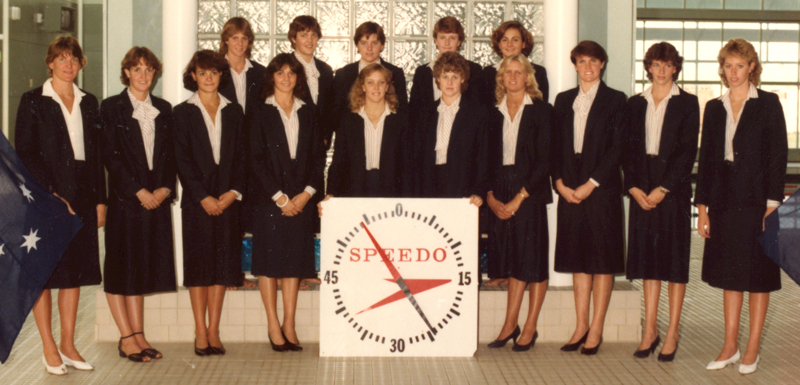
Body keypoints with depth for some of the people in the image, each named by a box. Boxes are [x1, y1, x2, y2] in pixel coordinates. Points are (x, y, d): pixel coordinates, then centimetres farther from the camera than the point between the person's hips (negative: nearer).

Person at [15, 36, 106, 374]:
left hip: (81, 197, 5)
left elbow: (96, 154, 13)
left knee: (75, 272, 7)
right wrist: (51, 194, -14)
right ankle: (49, 349, 7)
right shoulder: (33, 101, -1)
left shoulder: (88, 102, 13)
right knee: (43, 273, 0)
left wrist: (100, 200, 7)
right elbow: (25, 153, -7)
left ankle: (68, 345, 15)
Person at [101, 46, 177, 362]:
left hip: (157, 198, 4)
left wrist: (165, 188, -5)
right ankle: (127, 338, 4)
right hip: (124, 197, -4)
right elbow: (112, 156, -7)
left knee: (143, 268, 7)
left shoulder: (164, 110, 14)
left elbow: (170, 155, 11)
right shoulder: (111, 108, 0)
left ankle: (138, 334, 11)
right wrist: (139, 191, -12)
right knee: (120, 267, -1)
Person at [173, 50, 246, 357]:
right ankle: (201, 332, 4)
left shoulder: (234, 112, 12)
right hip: (196, 200, -2)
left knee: (223, 262, 3)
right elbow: (182, 160, -2)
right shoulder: (183, 113, 4)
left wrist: (234, 191, -6)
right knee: (199, 263, -1)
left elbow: (242, 156, 8)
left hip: (228, 199, 2)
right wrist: (203, 197, -10)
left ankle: (214, 331, 9)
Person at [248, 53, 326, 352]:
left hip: (301, 200, 3)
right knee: (269, 259, -2)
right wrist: (279, 197, -10)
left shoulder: (307, 113, 12)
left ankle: (289, 325, 11)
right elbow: (257, 159, -4)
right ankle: (273, 326, 6)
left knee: (295, 259, 4)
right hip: (269, 198, -3)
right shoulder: (261, 114, 2)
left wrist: (307, 193, -5)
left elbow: (318, 156, 8)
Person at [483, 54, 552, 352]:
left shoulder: (541, 111, -1)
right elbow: (486, 160, 10)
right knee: (512, 260, 7)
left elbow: (544, 160, -7)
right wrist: (490, 197, -4)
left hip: (530, 193, -3)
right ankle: (510, 325, 15)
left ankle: (530, 328, 9)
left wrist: (519, 197, -12)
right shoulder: (494, 114, 11)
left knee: (534, 259, 1)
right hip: (500, 196, 4)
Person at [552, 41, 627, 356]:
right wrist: (560, 182, -3)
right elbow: (555, 145, 11)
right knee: (578, 259, 8)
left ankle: (596, 330, 6)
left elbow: (617, 148, -7)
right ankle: (581, 326, 15)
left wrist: (590, 184, -12)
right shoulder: (563, 101, 13)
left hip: (602, 189, -4)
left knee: (602, 260, 0)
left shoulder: (615, 101, 0)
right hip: (570, 190, 4)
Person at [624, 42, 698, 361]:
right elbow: (628, 149, 9)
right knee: (648, 257, 6)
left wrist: (663, 188, -13)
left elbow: (687, 151, -6)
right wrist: (633, 186, -4)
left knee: (675, 257, 0)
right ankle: (650, 330, 12)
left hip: (674, 189, -3)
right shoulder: (635, 104, 12)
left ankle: (672, 333, 5)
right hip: (642, 191, 3)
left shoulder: (687, 104, 1)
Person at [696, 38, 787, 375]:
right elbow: (706, 158, 10)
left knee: (758, 276, 4)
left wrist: (772, 204, -13)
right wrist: (703, 206, 5)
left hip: (756, 199, -4)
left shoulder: (767, 104, -2)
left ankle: (752, 349, 12)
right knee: (729, 275, 10)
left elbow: (778, 155, -6)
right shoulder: (714, 108, 10)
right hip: (724, 201, 4)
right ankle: (730, 347, 18)